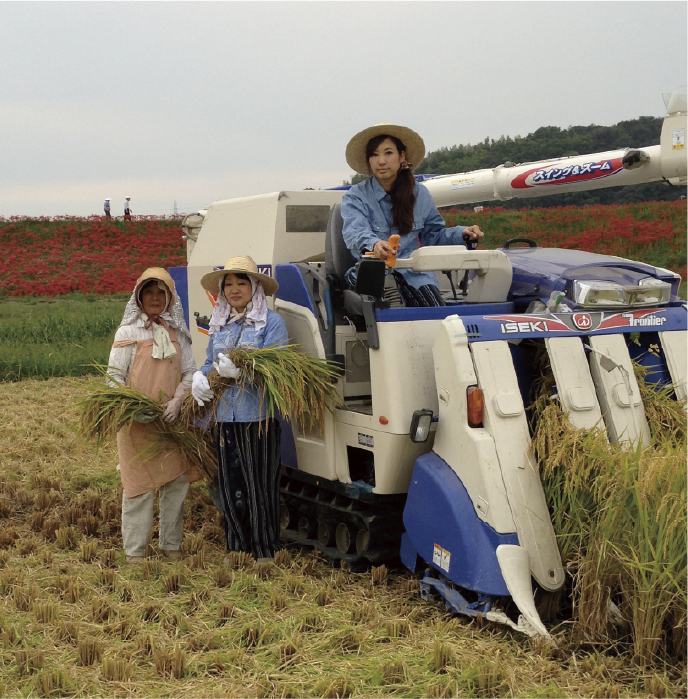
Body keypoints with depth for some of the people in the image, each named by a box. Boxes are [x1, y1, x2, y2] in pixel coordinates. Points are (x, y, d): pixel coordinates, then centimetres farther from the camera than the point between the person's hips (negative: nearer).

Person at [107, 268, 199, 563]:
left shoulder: (177, 333, 13)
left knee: (177, 483, 7)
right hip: (136, 424, -4)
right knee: (140, 486, -4)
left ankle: (171, 545, 20)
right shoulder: (127, 332, 1)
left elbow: (189, 372, 10)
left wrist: (177, 401, -8)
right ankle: (134, 552, 3)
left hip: (172, 420, 4)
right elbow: (114, 376, -2)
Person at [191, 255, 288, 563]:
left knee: (260, 485, -2)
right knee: (229, 484, 9)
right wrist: (200, 379, -1)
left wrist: (239, 370, -29)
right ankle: (236, 547, 20)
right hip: (224, 416, 6)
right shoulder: (219, 325, 17)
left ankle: (265, 551, 8)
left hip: (258, 417, -5)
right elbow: (210, 363, 23)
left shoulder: (272, 323, -2)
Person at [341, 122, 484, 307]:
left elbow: (434, 234, 25)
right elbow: (355, 232, -17)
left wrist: (462, 234, 5)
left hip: (413, 272, 2)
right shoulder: (355, 197, 3)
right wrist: (374, 244, -41)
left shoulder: (419, 194, 16)